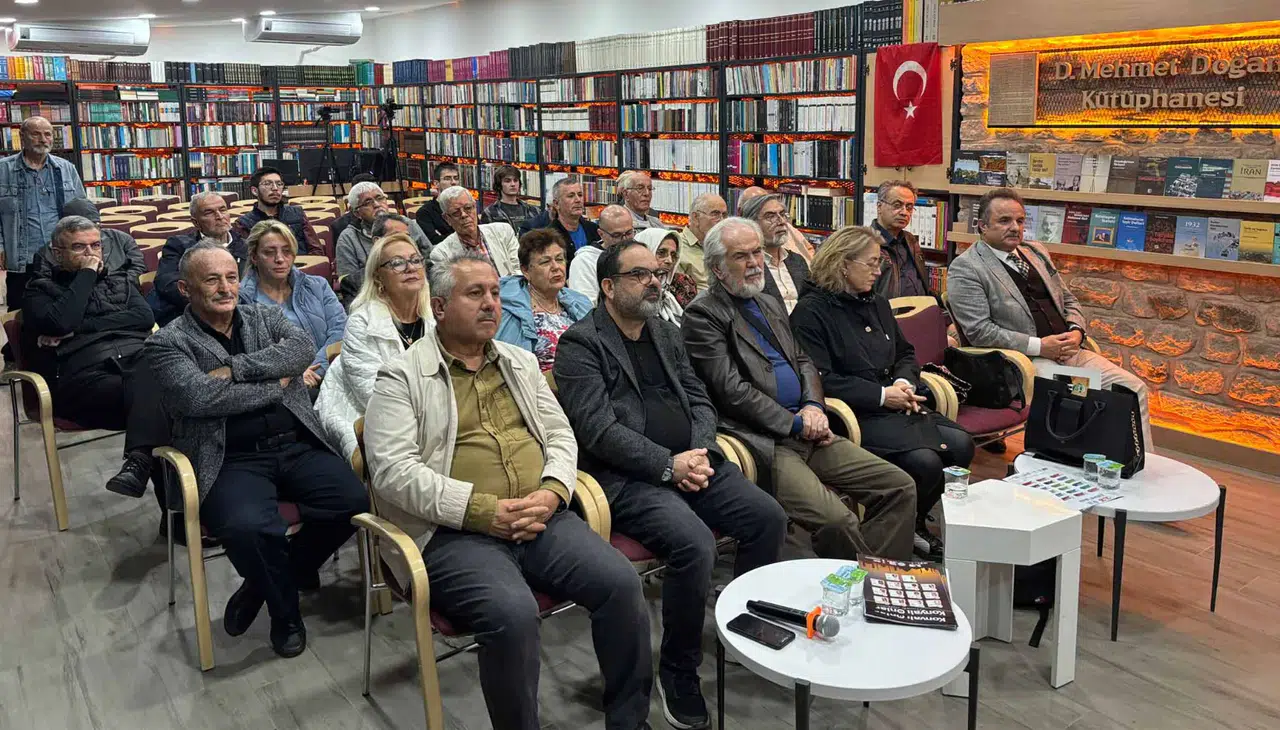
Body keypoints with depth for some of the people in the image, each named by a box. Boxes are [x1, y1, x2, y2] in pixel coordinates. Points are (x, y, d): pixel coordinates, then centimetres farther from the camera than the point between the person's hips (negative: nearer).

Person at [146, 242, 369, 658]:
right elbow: (198, 396, -14)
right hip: (232, 461, -4)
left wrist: (233, 368, -13)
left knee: (354, 500, -21)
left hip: (298, 446, 4)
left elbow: (302, 349, -5)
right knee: (247, 526, -34)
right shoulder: (168, 342, 5)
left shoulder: (266, 318, 16)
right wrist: (276, 386, -6)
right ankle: (284, 609, 0)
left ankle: (266, 581, 7)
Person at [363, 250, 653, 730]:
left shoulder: (521, 363, 19)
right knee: (513, 612, -32)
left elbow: (560, 435, 18)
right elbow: (392, 469, -10)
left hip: (541, 519, 5)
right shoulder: (402, 378, 1)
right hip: (455, 534, -5)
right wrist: (482, 509, -17)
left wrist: (551, 494, -5)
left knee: (622, 583, -16)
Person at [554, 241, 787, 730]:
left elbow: (699, 401, 17)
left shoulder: (667, 333, 19)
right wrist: (668, 465, -19)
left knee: (769, 518, -10)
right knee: (694, 544, -29)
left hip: (691, 463, 7)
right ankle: (678, 672, -7)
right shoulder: (580, 344, -4)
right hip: (627, 477, -7)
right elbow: (598, 429, -14)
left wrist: (701, 453, -4)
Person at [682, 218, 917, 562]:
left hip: (806, 432, 8)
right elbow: (732, 391, -12)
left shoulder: (771, 305, 22)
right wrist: (796, 423, -11)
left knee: (900, 488, -2)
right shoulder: (703, 315, -5)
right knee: (838, 521, -27)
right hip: (762, 441, -8)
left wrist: (814, 407, 1)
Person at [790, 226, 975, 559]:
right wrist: (882, 395, -16)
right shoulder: (811, 312, -8)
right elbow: (821, 379, -16)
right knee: (924, 461, -26)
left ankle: (915, 522, 9)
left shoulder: (877, 303, 18)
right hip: (857, 415, -8)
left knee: (961, 444, -13)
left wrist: (905, 383, 0)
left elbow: (906, 353, 24)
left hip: (896, 407, 8)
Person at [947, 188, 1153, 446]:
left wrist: (1076, 332, 2)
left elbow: (1068, 300, 25)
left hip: (1068, 352, 8)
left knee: (1134, 389, -5)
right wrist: (1039, 346, -15)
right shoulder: (965, 268, -6)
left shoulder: (1036, 251, 18)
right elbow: (979, 331, -14)